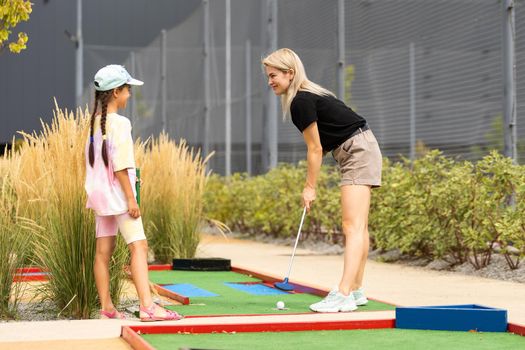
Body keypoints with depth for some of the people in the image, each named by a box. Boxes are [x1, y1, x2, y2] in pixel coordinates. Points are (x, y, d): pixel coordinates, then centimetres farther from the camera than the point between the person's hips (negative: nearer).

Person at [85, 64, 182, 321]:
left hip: (99, 192, 9)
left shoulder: (95, 122, 11)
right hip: (117, 193, -9)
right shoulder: (119, 123, -15)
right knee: (139, 246, -12)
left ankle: (106, 307, 16)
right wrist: (131, 198, -17)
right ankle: (147, 306, -20)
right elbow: (120, 164, -19)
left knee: (103, 250, 10)